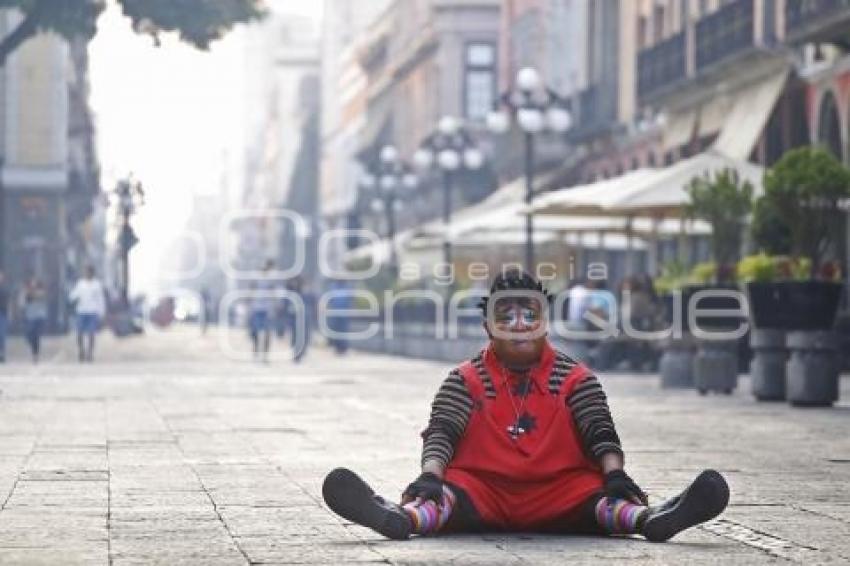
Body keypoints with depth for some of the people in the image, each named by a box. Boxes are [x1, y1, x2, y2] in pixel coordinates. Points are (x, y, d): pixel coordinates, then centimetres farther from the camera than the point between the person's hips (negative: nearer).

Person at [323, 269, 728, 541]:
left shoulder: (576, 379, 12)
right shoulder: (465, 380, 10)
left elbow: (600, 432, 2)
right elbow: (441, 432, -2)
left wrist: (615, 474, -19)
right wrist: (430, 475, -24)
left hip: (558, 491, 1)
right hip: (482, 490, -1)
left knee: (598, 496, -30)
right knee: (445, 496, -33)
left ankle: (648, 518, -60)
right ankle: (402, 517, -65)